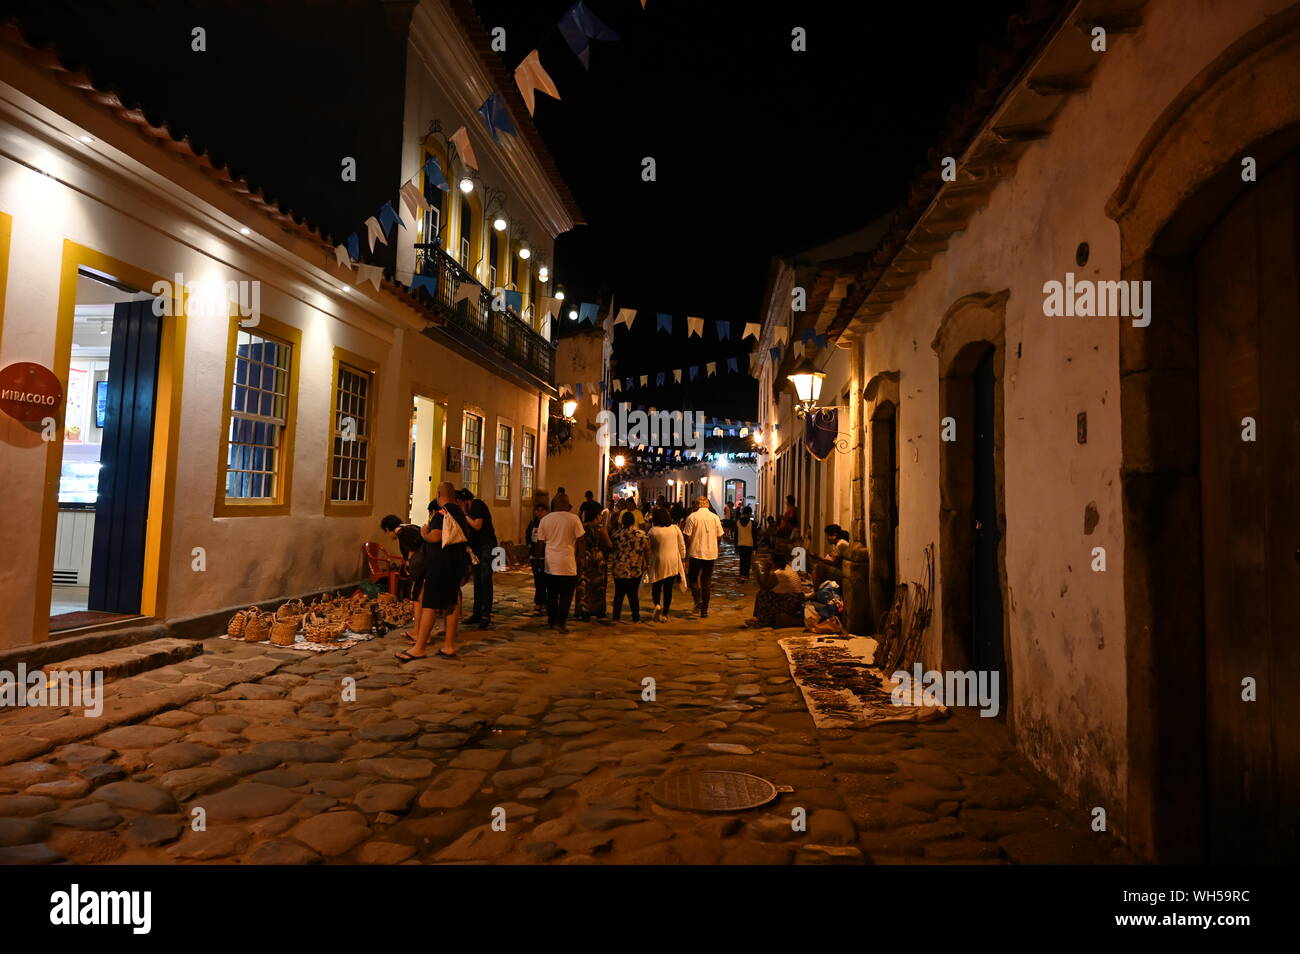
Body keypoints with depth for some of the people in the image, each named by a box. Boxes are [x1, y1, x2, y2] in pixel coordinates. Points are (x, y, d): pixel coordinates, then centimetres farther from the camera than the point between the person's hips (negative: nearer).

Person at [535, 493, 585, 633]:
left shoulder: (545, 519, 4)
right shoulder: (573, 518, -5)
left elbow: (541, 542, 7)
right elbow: (580, 540, -4)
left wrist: (542, 557, 18)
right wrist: (578, 555, 7)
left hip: (550, 563, 4)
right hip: (567, 563, -4)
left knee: (552, 594, 15)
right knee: (566, 595, 3)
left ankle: (552, 620, 23)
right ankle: (561, 622, -1)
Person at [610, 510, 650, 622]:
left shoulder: (616, 534, -6)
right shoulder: (642, 534, -7)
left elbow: (612, 548, 6)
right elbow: (647, 550, -2)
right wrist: (647, 563, 9)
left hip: (619, 570, 0)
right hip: (636, 570, 0)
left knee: (619, 594, 11)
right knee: (634, 594, 12)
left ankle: (616, 617, 13)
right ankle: (636, 617, 15)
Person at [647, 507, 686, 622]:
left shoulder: (653, 530, -5)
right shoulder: (675, 528, 1)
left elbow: (649, 549, 2)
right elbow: (682, 546, 4)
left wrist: (648, 562, 13)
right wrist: (682, 559, 13)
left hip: (658, 562, -2)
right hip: (673, 562, 2)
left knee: (656, 588, 11)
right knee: (668, 589, 9)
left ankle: (657, 604, -17)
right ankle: (664, 614, 11)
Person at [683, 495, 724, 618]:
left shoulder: (692, 517, -8)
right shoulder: (715, 517, 1)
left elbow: (687, 536, -9)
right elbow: (719, 536, 5)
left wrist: (687, 549, 5)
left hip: (696, 552, -3)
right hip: (711, 553, 3)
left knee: (693, 577, 12)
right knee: (707, 581, 11)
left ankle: (698, 599, -11)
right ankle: (704, 609, 13)